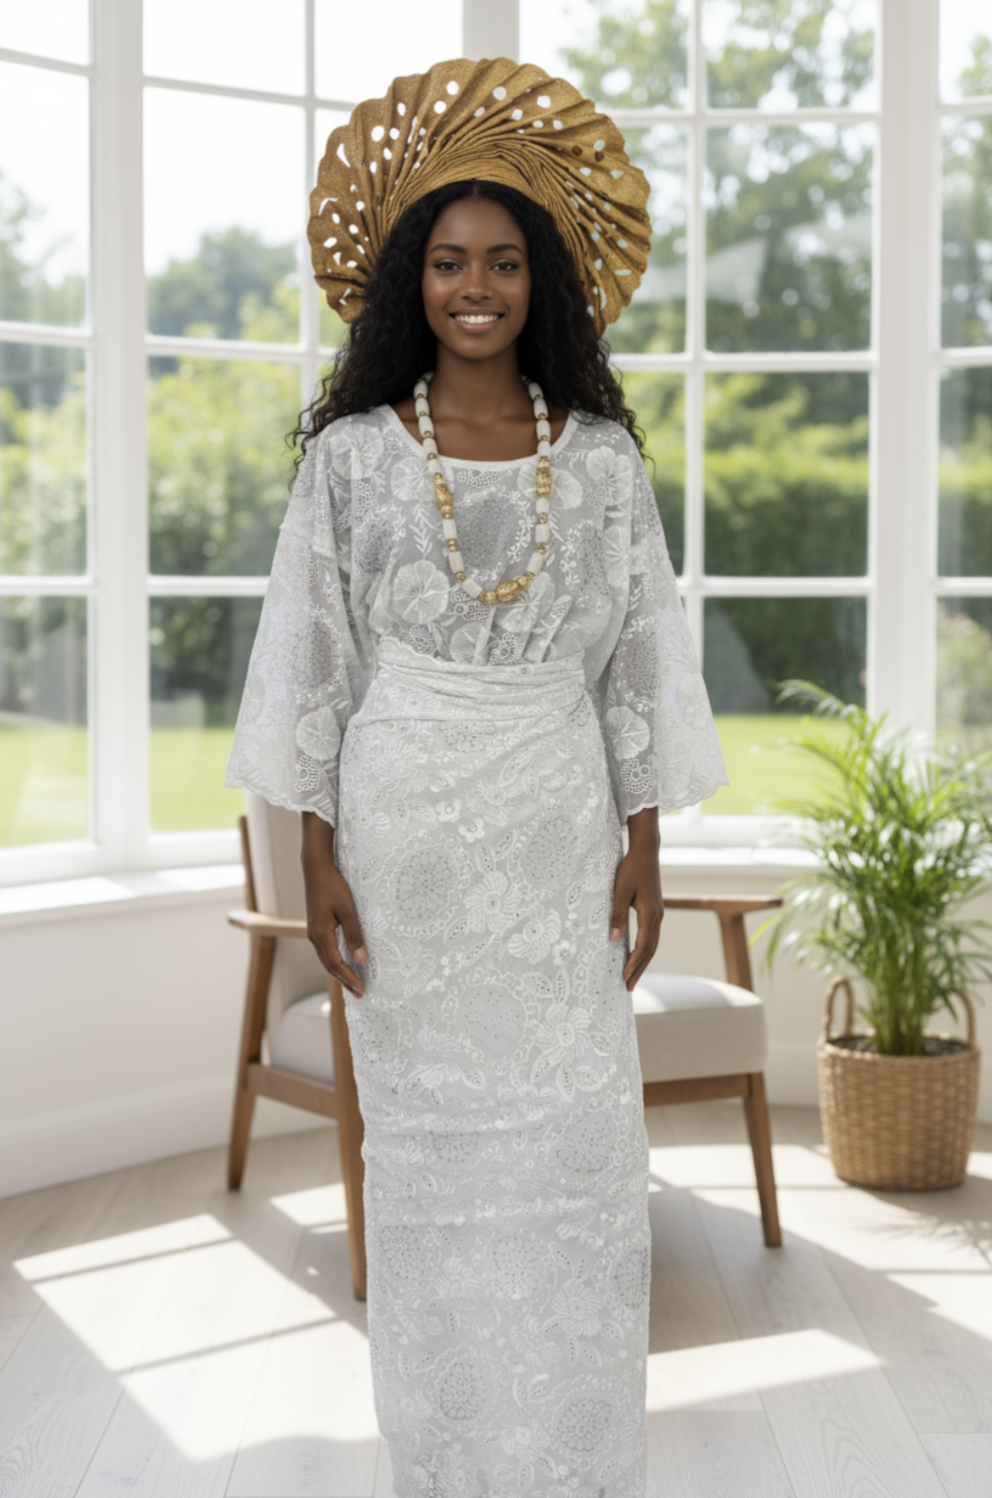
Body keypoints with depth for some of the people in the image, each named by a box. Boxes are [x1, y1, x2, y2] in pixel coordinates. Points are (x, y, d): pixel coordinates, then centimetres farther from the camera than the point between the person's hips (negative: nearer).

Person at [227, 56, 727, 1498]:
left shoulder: (602, 457, 4)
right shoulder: (353, 454, 1)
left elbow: (636, 661, 5)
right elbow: (314, 664, 1)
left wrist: (643, 848, 1)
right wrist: (320, 857, -3)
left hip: (559, 836, 1)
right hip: (405, 827, -1)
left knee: (575, 1146, 0)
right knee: (426, 1143, 6)